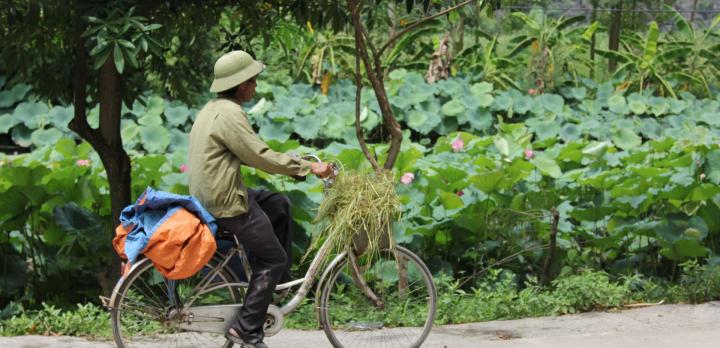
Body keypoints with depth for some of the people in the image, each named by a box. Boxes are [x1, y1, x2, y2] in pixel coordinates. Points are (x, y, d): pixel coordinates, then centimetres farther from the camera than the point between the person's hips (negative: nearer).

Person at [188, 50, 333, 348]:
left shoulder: (212, 110, 14)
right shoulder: (229, 114, -19)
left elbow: (247, 154, 21)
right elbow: (260, 157, -21)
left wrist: (296, 165, 19)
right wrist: (308, 167, -13)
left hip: (209, 196, 10)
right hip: (226, 202, -10)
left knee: (279, 205, 24)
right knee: (273, 258, -2)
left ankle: (280, 279, 24)